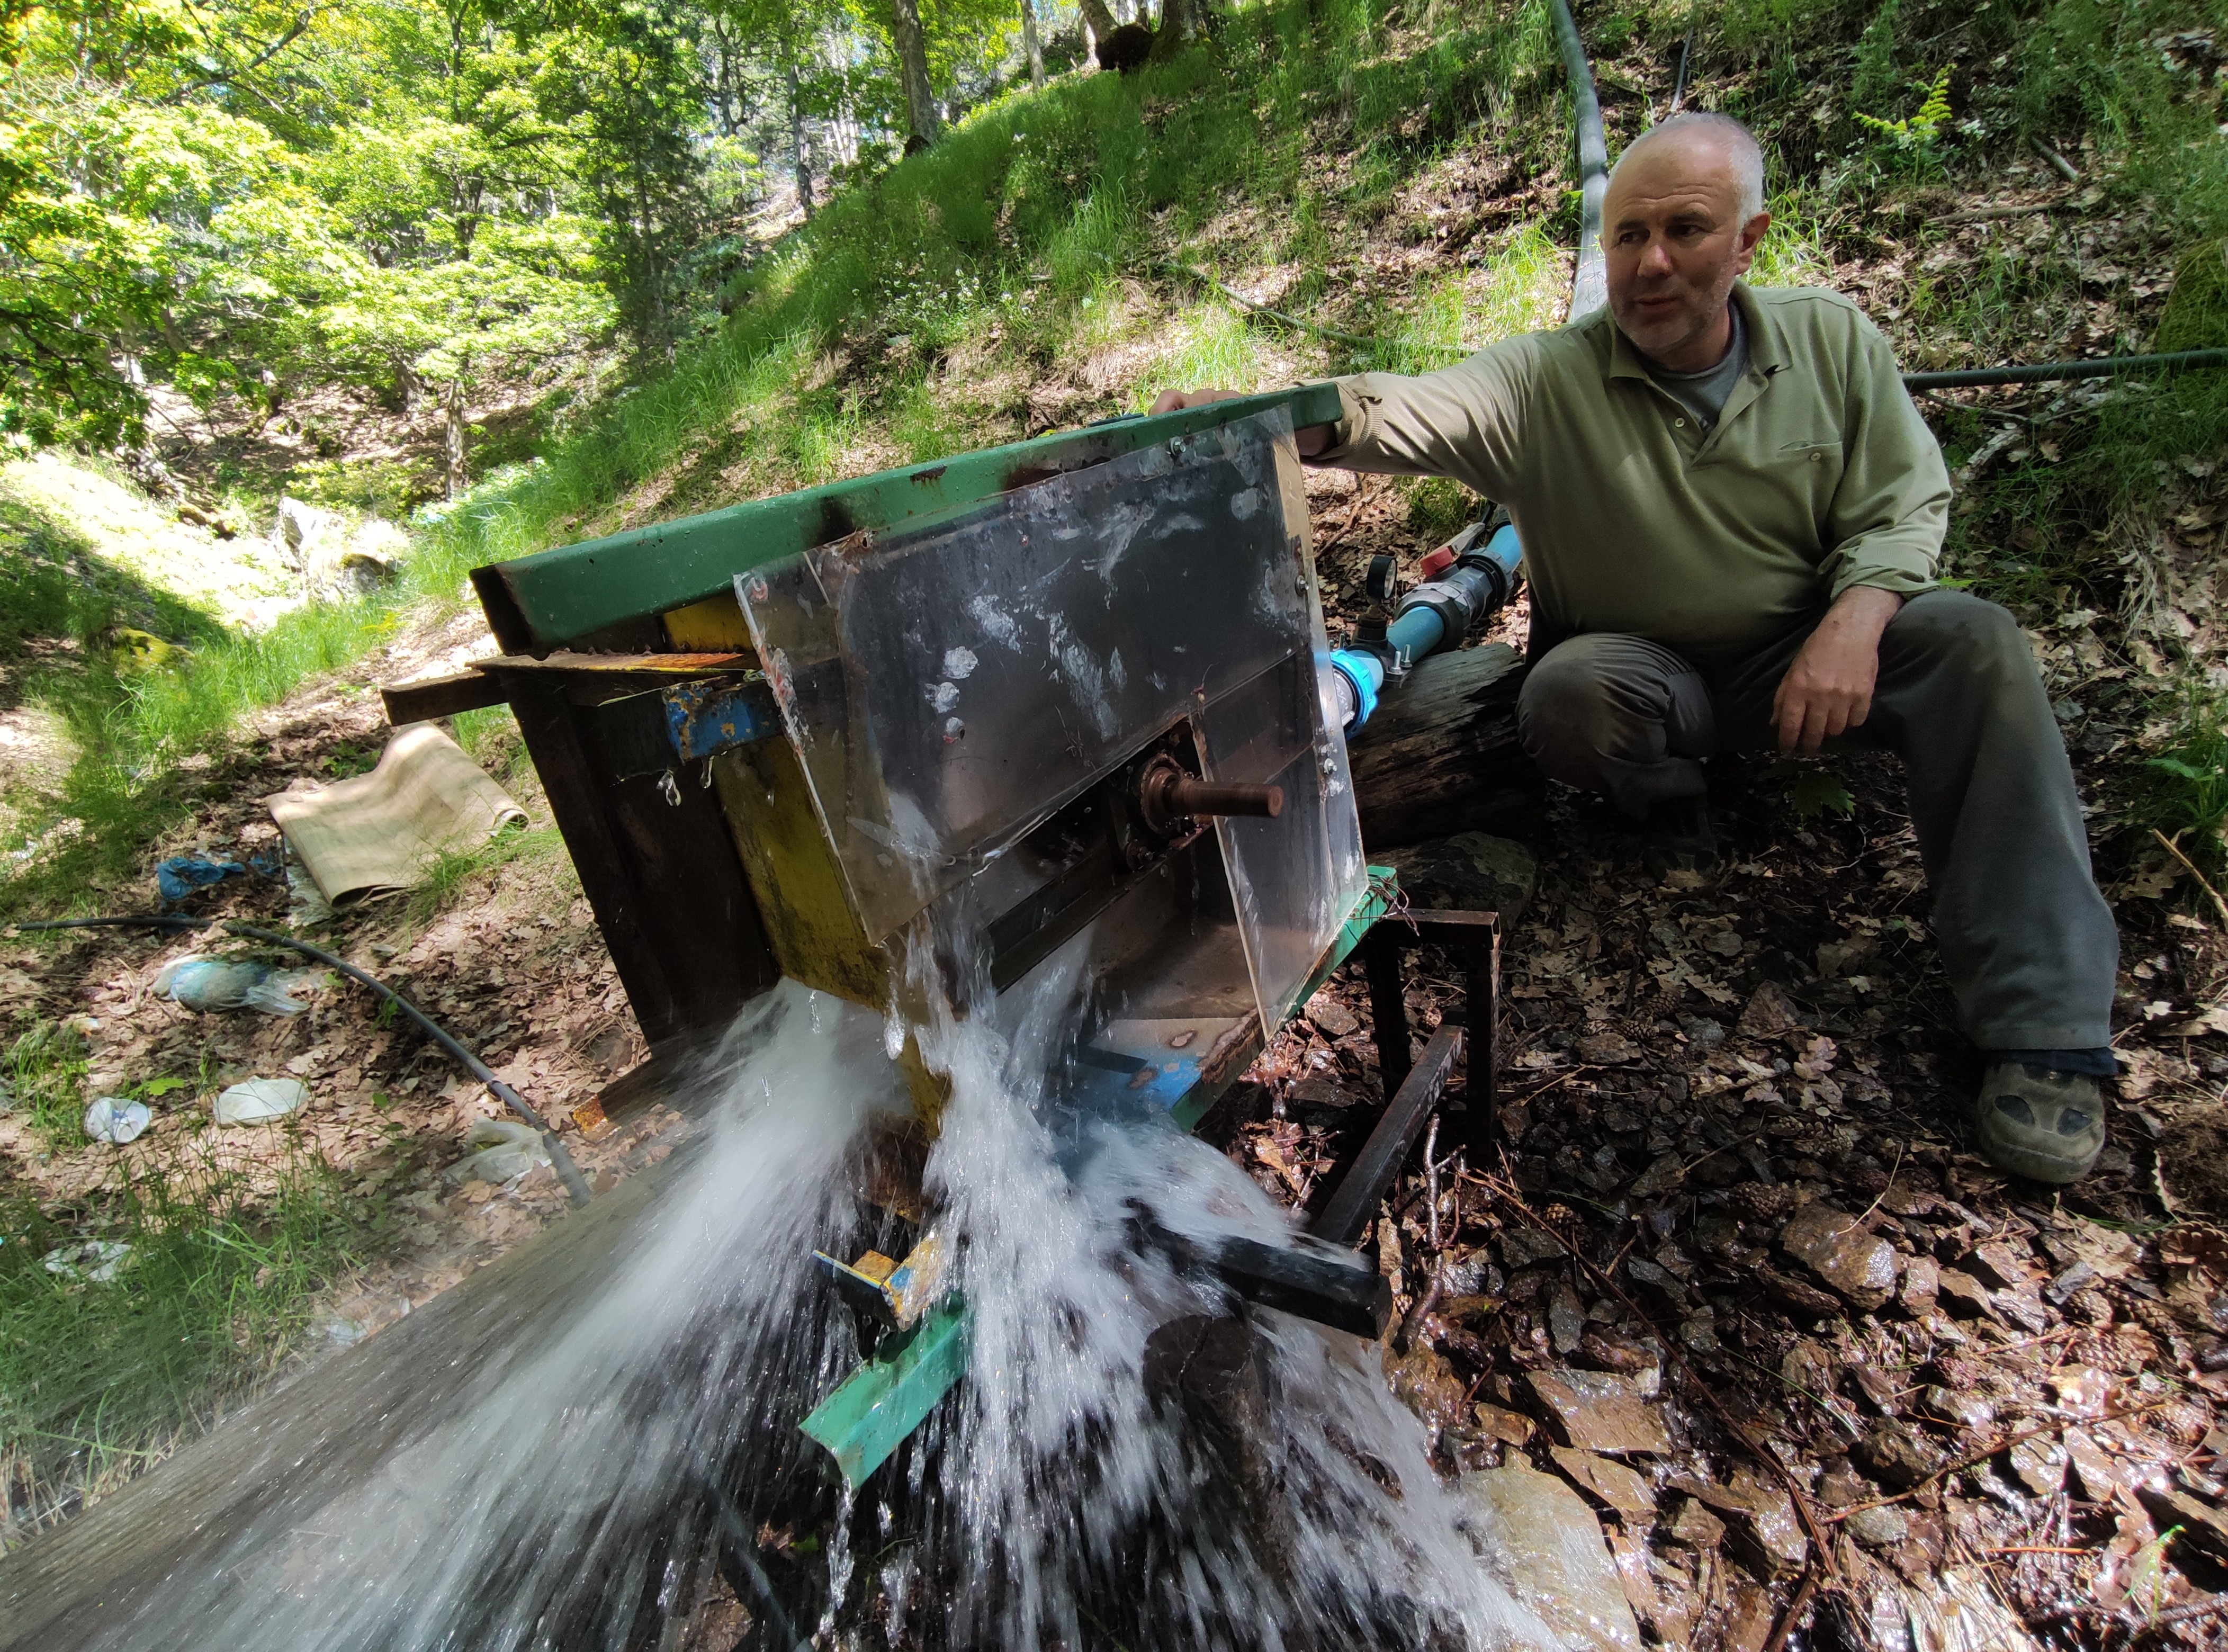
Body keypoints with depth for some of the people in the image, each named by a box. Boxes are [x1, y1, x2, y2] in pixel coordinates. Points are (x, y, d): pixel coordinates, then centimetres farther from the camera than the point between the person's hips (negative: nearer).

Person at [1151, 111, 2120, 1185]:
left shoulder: (1832, 341, -3)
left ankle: (2041, 1027, -19)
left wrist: (1854, 621, -22)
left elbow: (1903, 503, -1)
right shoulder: (1545, 383, -14)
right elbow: (1407, 413, -32)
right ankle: (1667, 803, 2)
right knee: (1569, 692, -36)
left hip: (1802, 651, 3)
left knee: (1969, 636, -24)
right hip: (1640, 670, -2)